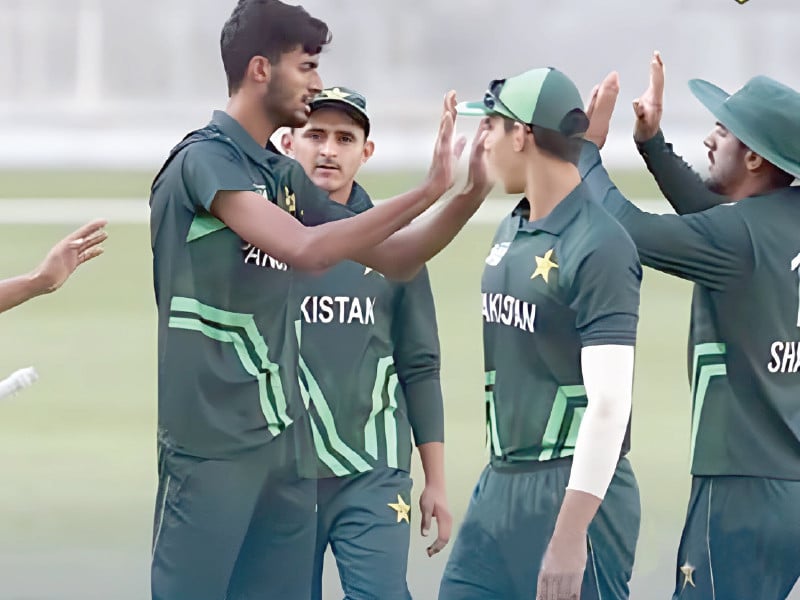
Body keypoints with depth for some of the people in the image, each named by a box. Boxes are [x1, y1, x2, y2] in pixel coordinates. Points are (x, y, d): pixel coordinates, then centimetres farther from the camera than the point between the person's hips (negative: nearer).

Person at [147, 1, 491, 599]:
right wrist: (427, 191, -24)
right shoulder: (207, 158, -12)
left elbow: (394, 258, 19)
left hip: (285, 439, 8)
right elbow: (305, 249, -26)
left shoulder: (285, 178, 13)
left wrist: (468, 197, 2)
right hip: (211, 438, -8)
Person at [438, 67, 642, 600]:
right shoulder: (510, 232, 11)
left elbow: (609, 403, -21)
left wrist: (570, 536, -25)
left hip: (572, 489, -8)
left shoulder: (600, 248, -15)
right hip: (498, 485, 8)